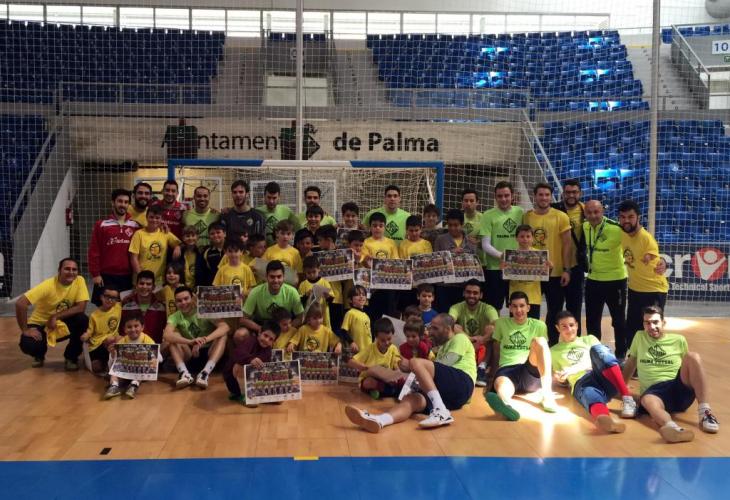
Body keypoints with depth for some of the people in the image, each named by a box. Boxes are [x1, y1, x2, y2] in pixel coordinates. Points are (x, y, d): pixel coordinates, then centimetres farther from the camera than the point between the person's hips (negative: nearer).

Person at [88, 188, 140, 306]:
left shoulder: (136, 226, 4)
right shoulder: (101, 225, 1)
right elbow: (94, 251, 0)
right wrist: (95, 274, -5)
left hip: (128, 277, 1)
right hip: (106, 276, -1)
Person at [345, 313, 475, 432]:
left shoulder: (459, 338, 10)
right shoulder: (443, 347, 36)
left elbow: (445, 365, -6)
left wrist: (411, 366, -5)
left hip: (461, 384, -7)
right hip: (447, 394, 7)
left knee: (416, 363, -23)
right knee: (411, 399, -23)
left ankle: (441, 412, -32)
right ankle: (378, 421, -53)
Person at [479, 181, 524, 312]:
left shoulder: (520, 213, 7)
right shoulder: (488, 216, -3)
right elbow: (485, 245, -6)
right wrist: (500, 255, -21)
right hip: (494, 268, -3)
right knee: (494, 308, 4)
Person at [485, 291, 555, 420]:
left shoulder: (539, 325, 14)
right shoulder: (501, 323, 15)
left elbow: (543, 351, 20)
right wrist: (493, 370, 12)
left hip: (532, 372, 1)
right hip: (506, 368, 0)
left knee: (539, 341, -28)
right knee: (502, 387, -39)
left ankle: (547, 393, -38)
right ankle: (506, 404, -77)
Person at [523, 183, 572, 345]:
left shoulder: (561, 216, -4)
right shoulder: (526, 216, 2)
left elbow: (567, 244, -4)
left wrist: (566, 269, -9)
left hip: (555, 272, -2)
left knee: (554, 311, 10)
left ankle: (552, 344, 24)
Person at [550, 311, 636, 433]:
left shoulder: (589, 339, 27)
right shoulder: (554, 351, 28)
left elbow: (600, 359, 7)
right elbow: (562, 380, 29)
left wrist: (574, 368, -7)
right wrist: (560, 378, 4)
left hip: (606, 378, 2)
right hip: (581, 382, -2)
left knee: (597, 349, -31)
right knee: (589, 394, -41)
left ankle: (627, 398, -41)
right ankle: (605, 419, -80)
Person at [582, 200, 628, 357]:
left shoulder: (616, 229, -23)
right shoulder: (585, 226, -3)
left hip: (615, 279, -5)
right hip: (593, 279, 5)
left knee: (618, 320, 9)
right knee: (592, 320, 13)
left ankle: (621, 354, 23)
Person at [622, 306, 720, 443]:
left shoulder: (679, 340, 14)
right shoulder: (639, 337, 18)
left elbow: (690, 364, 22)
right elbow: (630, 363, 25)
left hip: (680, 388, 1)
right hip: (654, 390, -1)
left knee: (693, 356, -26)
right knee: (648, 401, -40)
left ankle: (704, 412, -32)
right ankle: (672, 427, -72)